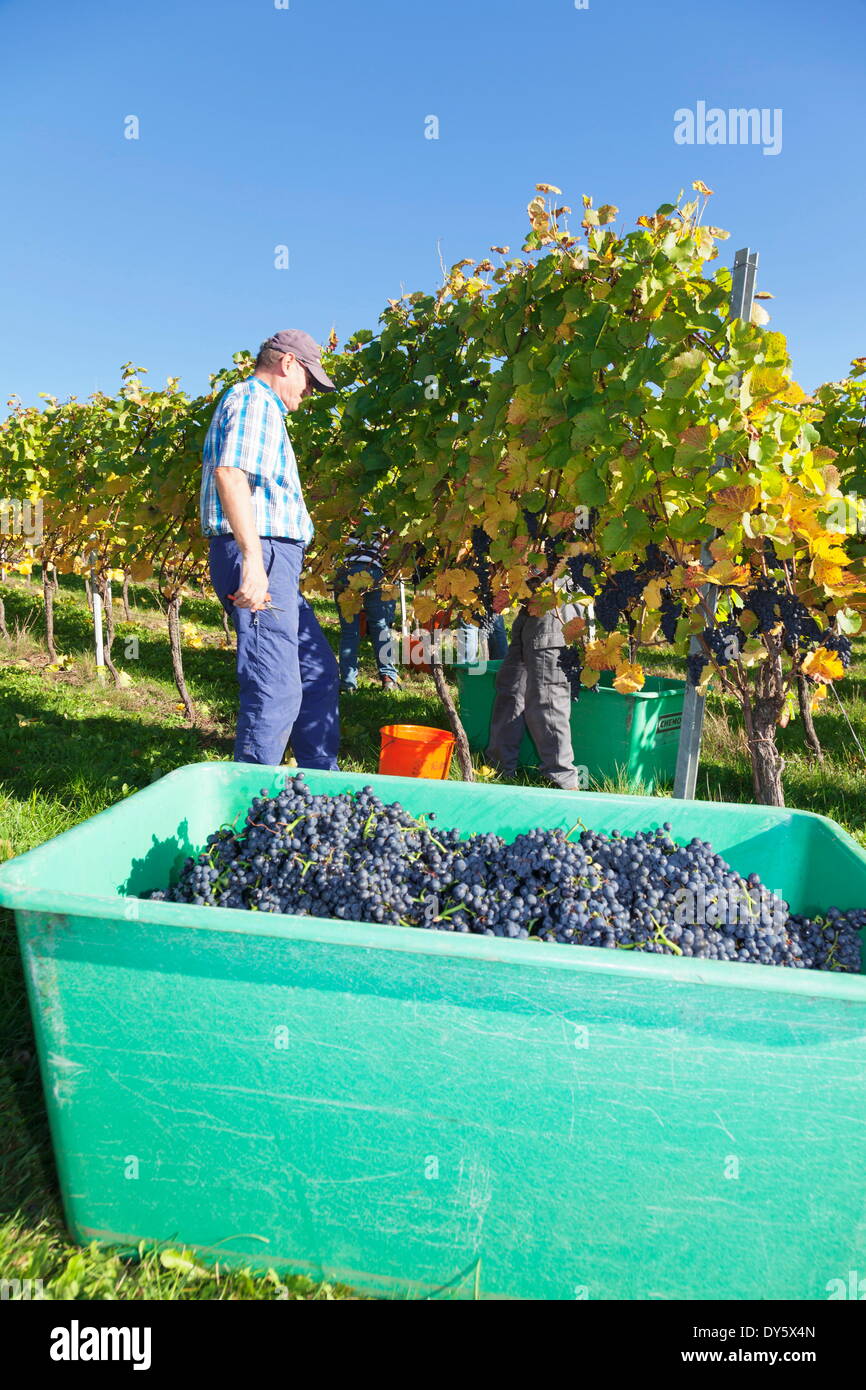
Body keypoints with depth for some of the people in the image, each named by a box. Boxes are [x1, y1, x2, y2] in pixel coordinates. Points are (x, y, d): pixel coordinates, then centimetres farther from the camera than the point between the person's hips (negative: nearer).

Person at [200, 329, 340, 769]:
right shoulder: (253, 399, -5)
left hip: (274, 561, 11)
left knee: (318, 671, 16)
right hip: (261, 555, -11)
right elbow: (229, 473, -21)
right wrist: (252, 559, -29)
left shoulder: (263, 408, 28)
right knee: (276, 691, -13)